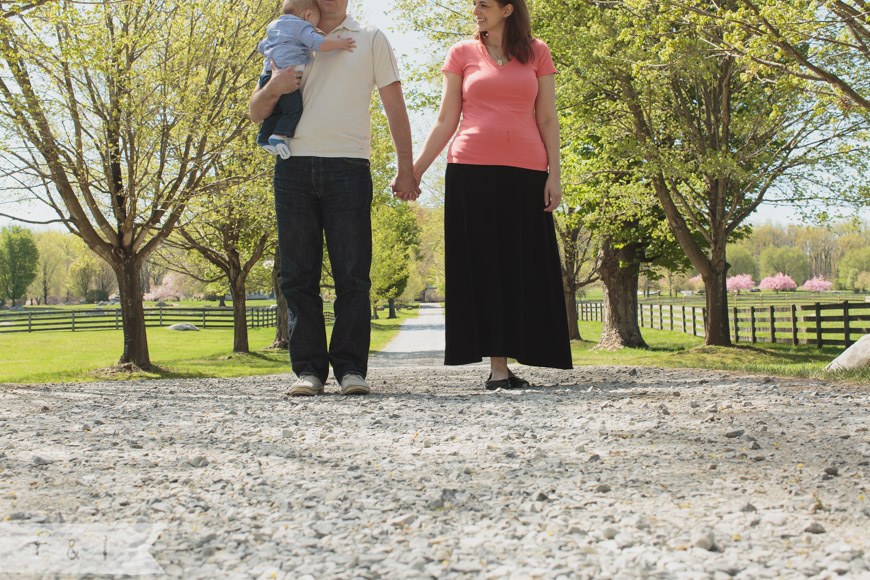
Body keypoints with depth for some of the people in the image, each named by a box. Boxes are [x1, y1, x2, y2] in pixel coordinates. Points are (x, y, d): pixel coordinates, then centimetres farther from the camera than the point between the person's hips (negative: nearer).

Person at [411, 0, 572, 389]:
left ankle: (511, 360, 3)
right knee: (484, 265, -4)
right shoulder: (462, 53, 10)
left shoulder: (537, 53, 11)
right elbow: (446, 121, 9)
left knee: (521, 266, -1)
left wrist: (554, 175, 1)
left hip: (525, 171, 1)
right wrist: (416, 169, 1)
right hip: (472, 169, -1)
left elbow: (547, 120, 9)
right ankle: (497, 367, -3)